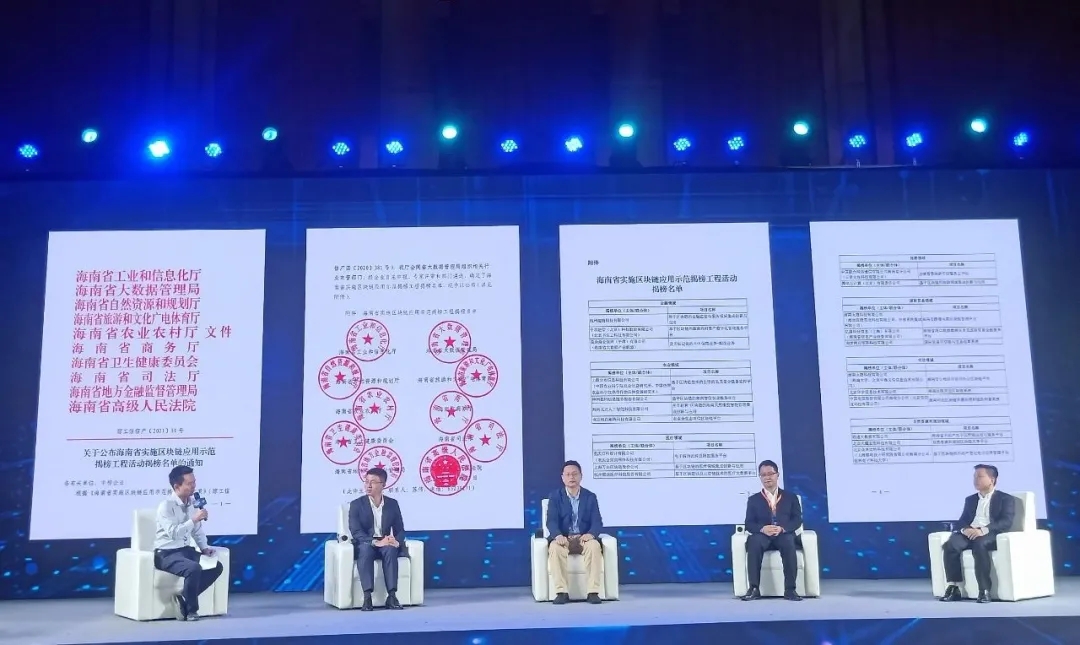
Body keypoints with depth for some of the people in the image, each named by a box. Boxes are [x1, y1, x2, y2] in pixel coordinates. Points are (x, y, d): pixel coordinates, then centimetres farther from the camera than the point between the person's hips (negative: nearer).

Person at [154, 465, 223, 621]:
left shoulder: (192, 504, 7)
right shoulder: (166, 506, -16)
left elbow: (198, 532, 17)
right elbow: (173, 533, -28)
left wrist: (205, 548, 2)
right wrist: (194, 519, -27)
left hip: (186, 550, 8)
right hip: (167, 554, -8)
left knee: (216, 566, -12)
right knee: (194, 568, -33)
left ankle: (184, 598, -4)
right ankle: (191, 609, -11)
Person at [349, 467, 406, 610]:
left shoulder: (392, 504, 6)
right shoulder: (356, 504, -3)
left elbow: (400, 530, 5)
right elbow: (356, 532, -14)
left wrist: (396, 541, -20)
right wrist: (375, 542, -29)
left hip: (385, 545, 2)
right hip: (365, 545, -2)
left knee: (390, 549, -34)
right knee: (366, 548, -38)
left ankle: (392, 596, -36)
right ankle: (367, 597, -41)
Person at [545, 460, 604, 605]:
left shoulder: (590, 497, 7)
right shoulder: (555, 497, 4)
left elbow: (597, 522, -2)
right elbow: (552, 521, -9)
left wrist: (590, 534, -26)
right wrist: (558, 536, -32)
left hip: (584, 539, 0)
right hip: (563, 539, 0)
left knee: (594, 546, -34)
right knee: (555, 548, -35)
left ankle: (593, 592, -31)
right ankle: (561, 592, -31)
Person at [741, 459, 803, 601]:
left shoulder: (791, 497, 17)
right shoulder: (753, 499, 16)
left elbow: (797, 520, 4)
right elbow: (749, 524, 6)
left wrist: (782, 528, -17)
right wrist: (762, 529, -18)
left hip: (784, 535, 0)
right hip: (762, 536, 1)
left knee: (789, 542, -37)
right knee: (754, 541, -35)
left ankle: (790, 589, -34)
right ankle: (754, 588, -36)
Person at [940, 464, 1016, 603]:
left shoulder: (1006, 499, 10)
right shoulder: (970, 499, 27)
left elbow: (1006, 522, -6)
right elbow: (962, 520, 17)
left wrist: (983, 530, -22)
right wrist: (966, 529, -10)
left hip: (991, 535, -5)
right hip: (970, 533, 5)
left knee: (979, 545, -40)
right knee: (950, 545, -28)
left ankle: (984, 590, -35)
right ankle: (953, 588, -26)